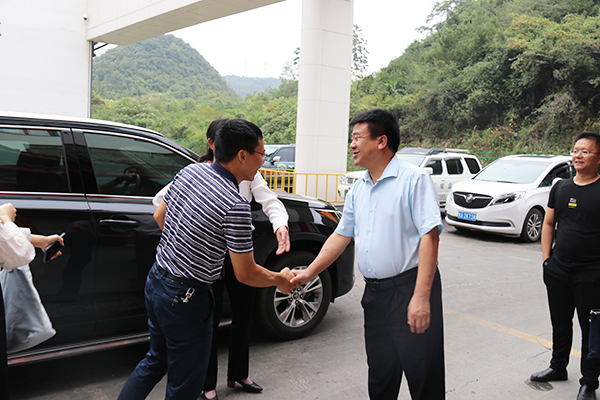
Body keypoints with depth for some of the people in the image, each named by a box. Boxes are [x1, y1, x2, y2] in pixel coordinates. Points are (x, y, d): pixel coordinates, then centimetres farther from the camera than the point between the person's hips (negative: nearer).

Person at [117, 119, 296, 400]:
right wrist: (280, 279, 0)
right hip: (186, 298, -8)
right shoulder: (235, 206, -25)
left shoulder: (189, 171, -2)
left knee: (156, 361, 28)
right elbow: (245, 274, -18)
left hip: (156, 279, 8)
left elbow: (159, 215, 13)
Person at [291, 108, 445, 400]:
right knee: (381, 375, 16)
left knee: (423, 375, 1)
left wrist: (421, 297, -23)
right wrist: (309, 272, 14)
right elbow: (341, 235, 19)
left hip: (410, 288, -7)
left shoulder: (413, 179, -10)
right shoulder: (358, 189, 14)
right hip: (374, 293, 7)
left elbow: (430, 236, -17)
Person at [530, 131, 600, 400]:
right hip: (558, 271, 5)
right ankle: (558, 368, 37)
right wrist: (546, 257, 7)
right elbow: (549, 223, 15)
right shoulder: (560, 188, 9)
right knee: (560, 324, 19)